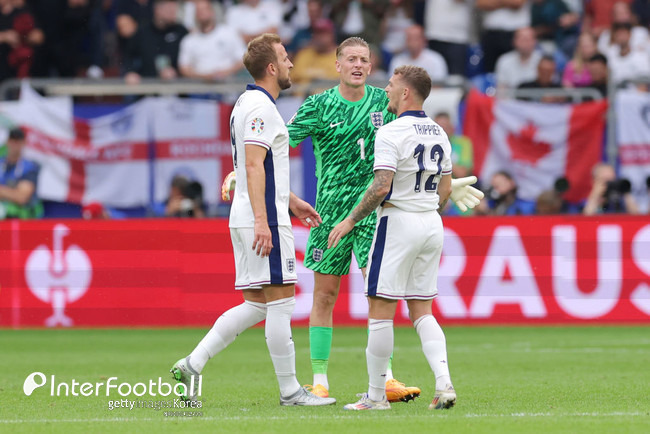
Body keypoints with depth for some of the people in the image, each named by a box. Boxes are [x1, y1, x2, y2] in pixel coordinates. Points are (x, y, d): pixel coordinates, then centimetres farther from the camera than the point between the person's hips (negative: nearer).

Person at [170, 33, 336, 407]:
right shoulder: (261, 107, -13)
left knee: (256, 305, 10)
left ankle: (193, 365, 5)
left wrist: (293, 202, 32)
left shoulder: (248, 104, 19)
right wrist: (261, 220, -27)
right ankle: (290, 390, -1)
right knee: (280, 301, -5)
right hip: (266, 221, -10)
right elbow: (253, 166, -21)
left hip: (249, 219, 10)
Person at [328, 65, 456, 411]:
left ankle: (376, 395, 1)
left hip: (399, 223, -8)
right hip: (432, 225, 8)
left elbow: (381, 187, -20)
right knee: (421, 310, 11)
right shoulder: (438, 133, 11)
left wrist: (350, 220, -11)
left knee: (380, 310, -1)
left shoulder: (390, 133, -13)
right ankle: (444, 384, -6)